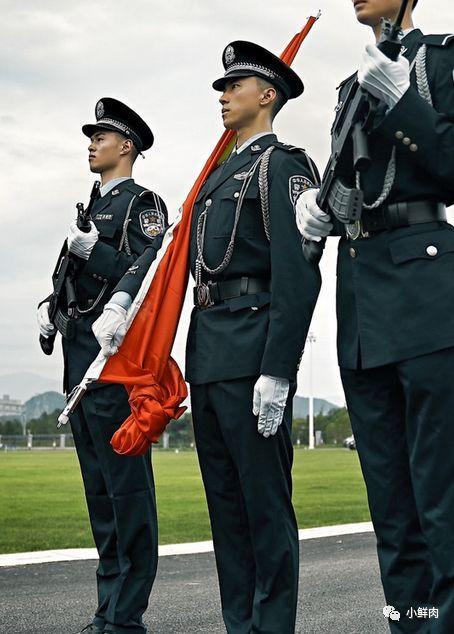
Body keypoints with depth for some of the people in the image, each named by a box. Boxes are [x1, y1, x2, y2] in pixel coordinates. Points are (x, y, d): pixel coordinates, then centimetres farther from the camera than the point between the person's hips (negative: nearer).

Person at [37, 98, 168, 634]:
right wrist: (49, 308, 9)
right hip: (80, 358, 9)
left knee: (125, 485, -8)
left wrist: (93, 251, -17)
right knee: (100, 488, 11)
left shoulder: (141, 203, -1)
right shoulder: (92, 208, 24)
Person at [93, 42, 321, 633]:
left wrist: (277, 373, -21)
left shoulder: (282, 165, -5)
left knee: (265, 499, -4)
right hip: (206, 351, 9)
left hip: (252, 353, -9)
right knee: (225, 498, 12)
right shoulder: (220, 174, 23)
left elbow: (298, 274, -15)